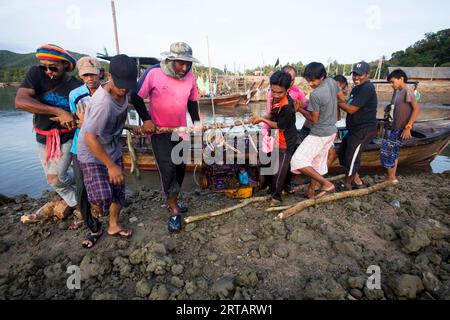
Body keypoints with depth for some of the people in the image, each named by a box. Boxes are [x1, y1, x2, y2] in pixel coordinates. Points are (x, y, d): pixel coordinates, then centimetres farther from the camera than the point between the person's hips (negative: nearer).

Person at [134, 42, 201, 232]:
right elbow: (137, 96, -8)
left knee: (180, 167, 13)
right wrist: (146, 120, -14)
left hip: (181, 130, 5)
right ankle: (174, 211, 7)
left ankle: (173, 201, 34)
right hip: (159, 131, -5)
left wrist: (196, 121, -2)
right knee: (167, 169, -8)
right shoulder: (153, 73, -17)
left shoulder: (190, 77, -5)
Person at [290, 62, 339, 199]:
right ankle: (311, 191, 31)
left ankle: (326, 184, -5)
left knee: (298, 161, -10)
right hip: (332, 131, 9)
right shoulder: (332, 82, -1)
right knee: (317, 161, 18)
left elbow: (314, 119, -16)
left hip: (319, 134, -9)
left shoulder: (315, 95, -25)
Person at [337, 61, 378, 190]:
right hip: (355, 129, 11)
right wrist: (342, 98, -7)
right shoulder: (358, 88, 15)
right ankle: (357, 182, 28)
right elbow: (348, 105, 10)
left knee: (351, 159, -2)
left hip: (364, 131, -11)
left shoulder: (367, 88, -17)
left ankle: (346, 186, 17)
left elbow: (351, 109, -21)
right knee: (342, 153, 16)